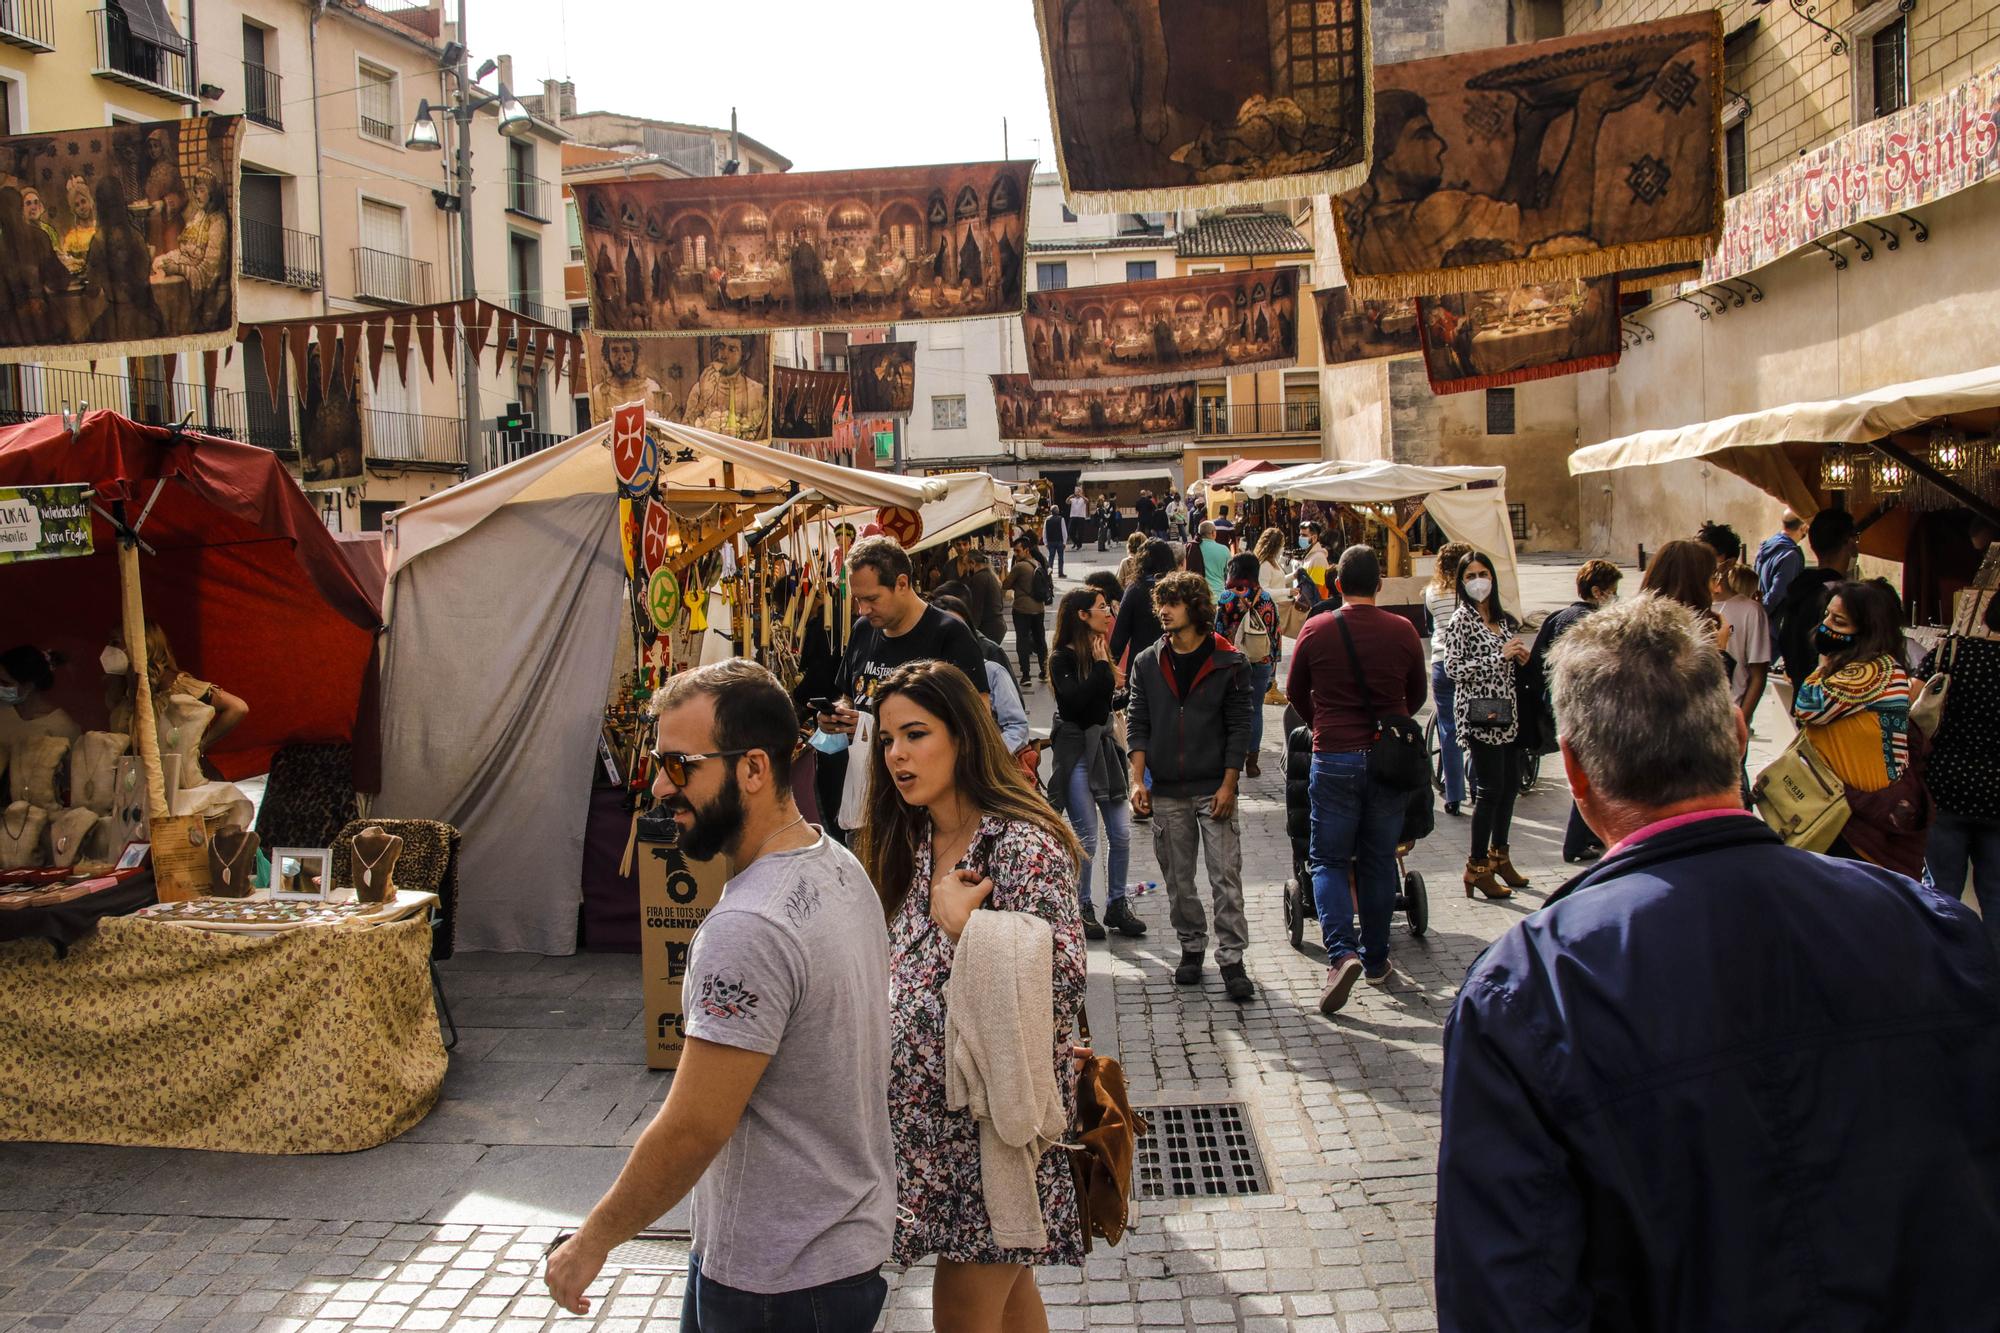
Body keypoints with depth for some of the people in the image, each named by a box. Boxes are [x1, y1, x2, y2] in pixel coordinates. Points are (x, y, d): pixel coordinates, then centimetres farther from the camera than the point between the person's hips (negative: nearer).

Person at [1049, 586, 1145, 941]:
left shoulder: (1100, 652, 8)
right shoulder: (1062, 659, -11)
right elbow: (1074, 700, -26)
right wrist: (1100, 666, -19)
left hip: (1104, 746, 6)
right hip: (1075, 750, -6)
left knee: (1121, 833, 6)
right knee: (1087, 835, -2)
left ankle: (1117, 905, 20)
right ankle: (1082, 909, 14)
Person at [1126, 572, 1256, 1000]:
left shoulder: (1228, 663, -2)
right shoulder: (1147, 664, 6)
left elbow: (1239, 727, -1)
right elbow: (1137, 724, 6)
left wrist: (1228, 785, -8)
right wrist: (1138, 781, -3)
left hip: (1214, 788, -3)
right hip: (1167, 791, 3)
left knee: (1226, 877, -4)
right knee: (1178, 878, 10)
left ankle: (1230, 957, 3)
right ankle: (1192, 948, 24)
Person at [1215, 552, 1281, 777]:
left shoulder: (1226, 598, -9)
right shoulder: (1267, 599, 0)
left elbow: (1217, 631, -8)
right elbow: (1275, 635, 3)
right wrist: (1272, 667, 11)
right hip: (1261, 663, 2)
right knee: (1255, 711, 8)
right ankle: (1252, 762, 11)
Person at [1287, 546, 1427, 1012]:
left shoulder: (1316, 630, -5)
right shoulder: (1402, 630, -3)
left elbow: (1295, 691, 8)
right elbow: (1417, 695, 10)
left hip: (1334, 758, -2)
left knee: (1328, 859, 7)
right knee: (1379, 860, 13)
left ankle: (1341, 951, -11)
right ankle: (1376, 960, 22)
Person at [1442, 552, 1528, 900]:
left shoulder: (1503, 618, 13)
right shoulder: (1461, 620, -8)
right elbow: (1453, 668, -16)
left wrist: (1522, 658, 1)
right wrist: (1500, 656, -18)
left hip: (1508, 714, 7)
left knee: (1511, 785, 12)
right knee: (1491, 789, -5)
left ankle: (1499, 856, 28)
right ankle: (1477, 868, 4)